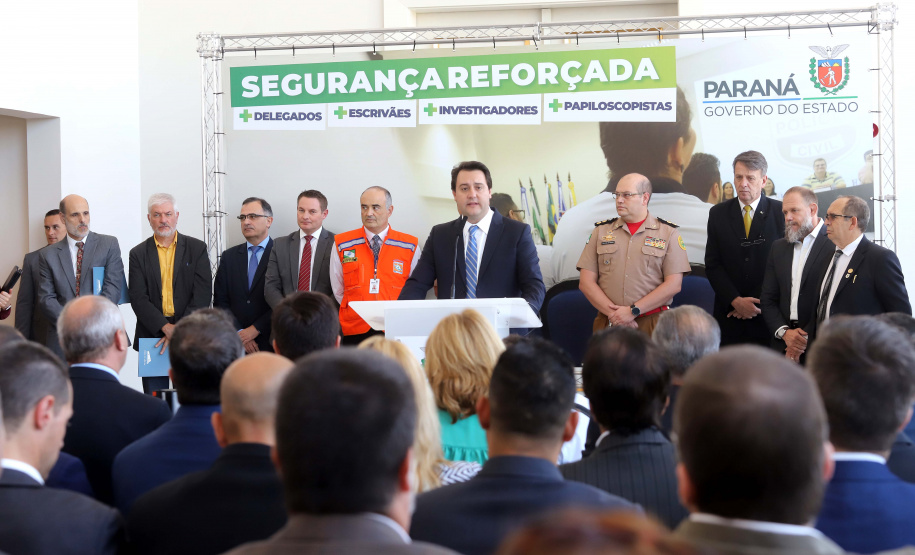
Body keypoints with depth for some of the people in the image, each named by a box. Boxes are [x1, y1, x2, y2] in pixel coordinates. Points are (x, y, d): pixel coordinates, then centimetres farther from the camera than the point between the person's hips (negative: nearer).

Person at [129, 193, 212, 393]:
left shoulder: (197, 248, 6)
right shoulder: (138, 254, 8)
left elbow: (202, 294, -2)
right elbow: (138, 298, 0)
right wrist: (166, 327, -15)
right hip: (152, 335, 1)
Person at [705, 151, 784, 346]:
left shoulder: (781, 212, 0)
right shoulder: (718, 214, 7)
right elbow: (712, 265, 4)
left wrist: (757, 302, -8)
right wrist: (736, 301, -8)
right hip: (728, 313, 2)